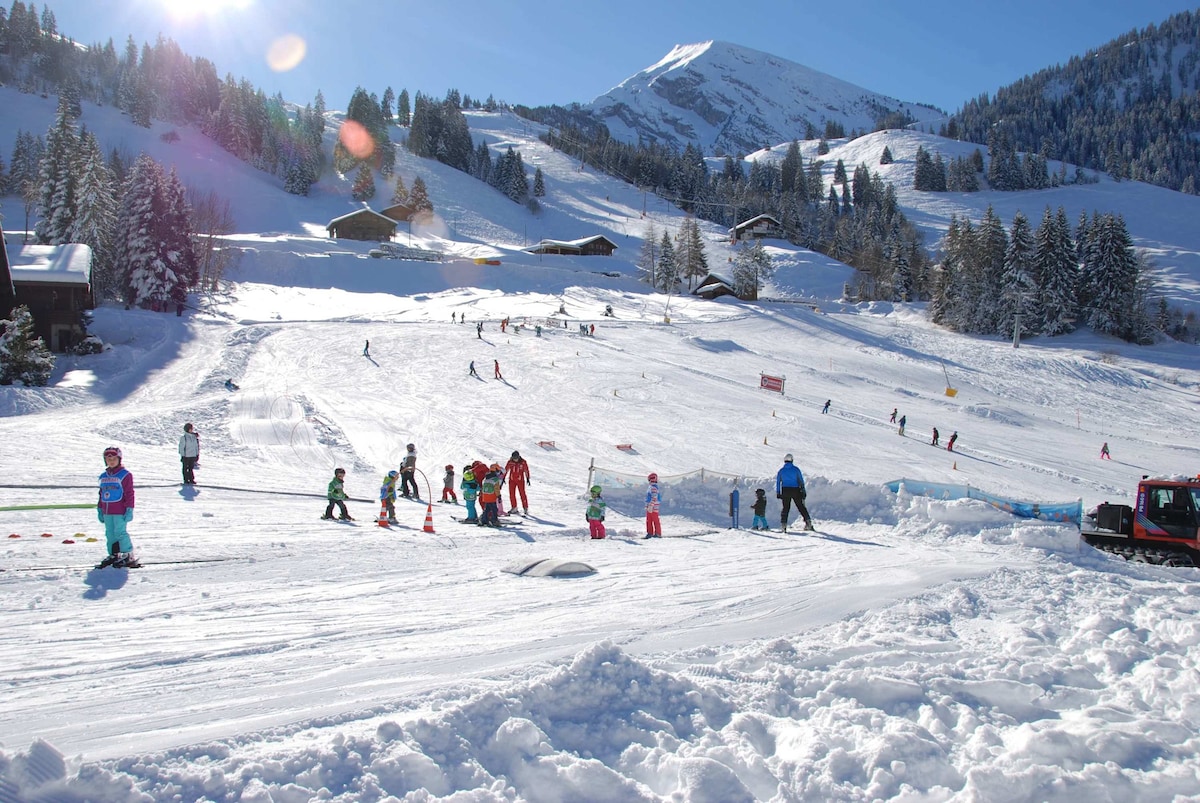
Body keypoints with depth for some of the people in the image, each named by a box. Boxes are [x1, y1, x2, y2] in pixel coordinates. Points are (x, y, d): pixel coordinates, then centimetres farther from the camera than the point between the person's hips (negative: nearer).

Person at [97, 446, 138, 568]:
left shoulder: (125, 475, -5)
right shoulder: (104, 476, 15)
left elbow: (129, 493, -7)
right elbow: (102, 494, 21)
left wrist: (129, 509, -12)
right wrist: (100, 509, 18)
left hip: (120, 512, -7)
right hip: (107, 512, 7)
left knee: (120, 532, -9)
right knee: (110, 534, 9)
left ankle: (128, 556, -4)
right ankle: (113, 554, 17)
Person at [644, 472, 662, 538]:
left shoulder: (654, 487, -16)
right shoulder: (650, 486, 16)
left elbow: (654, 498, -23)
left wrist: (651, 506, -26)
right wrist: (647, 506, 25)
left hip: (653, 506, -10)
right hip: (649, 506, 10)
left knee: (655, 520, -5)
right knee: (648, 521, 11)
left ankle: (658, 534, -1)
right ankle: (650, 533, 16)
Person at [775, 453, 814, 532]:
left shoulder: (781, 470, 2)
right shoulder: (796, 469, -3)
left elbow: (778, 482, 5)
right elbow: (801, 481, -2)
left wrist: (778, 493, 11)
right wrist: (803, 491, 4)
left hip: (785, 491, 1)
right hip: (795, 491, -1)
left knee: (786, 508, 8)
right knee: (801, 507, 8)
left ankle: (784, 525, -1)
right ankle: (808, 521, 3)